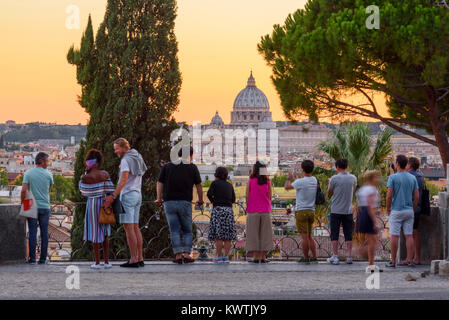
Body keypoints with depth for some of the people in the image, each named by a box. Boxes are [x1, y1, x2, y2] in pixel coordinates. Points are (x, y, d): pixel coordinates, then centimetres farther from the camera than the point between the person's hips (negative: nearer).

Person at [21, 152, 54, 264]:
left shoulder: (28, 173, -4)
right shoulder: (48, 174, -1)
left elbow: (24, 190, -12)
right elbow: (49, 191, 8)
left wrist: (22, 203, -2)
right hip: (45, 207, 0)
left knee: (32, 233, 2)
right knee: (44, 233, 5)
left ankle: (32, 258, 1)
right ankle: (43, 258, 6)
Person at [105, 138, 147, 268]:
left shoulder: (125, 160, -13)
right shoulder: (137, 158, 16)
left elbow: (124, 180, -23)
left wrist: (113, 196, -27)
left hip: (127, 195, -9)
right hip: (138, 195, 9)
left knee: (128, 228, -7)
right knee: (135, 227, 10)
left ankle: (133, 260, -9)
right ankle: (140, 259, 8)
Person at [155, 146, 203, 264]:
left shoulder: (167, 166, 9)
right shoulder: (192, 167, 5)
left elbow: (160, 183, 4)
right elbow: (199, 185, 9)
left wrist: (159, 199, 8)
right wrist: (200, 200, 21)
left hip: (169, 202, 1)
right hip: (185, 202, -1)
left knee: (174, 230, 4)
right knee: (187, 231, 10)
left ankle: (178, 254, -7)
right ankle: (186, 253, -4)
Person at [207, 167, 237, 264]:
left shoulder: (215, 183, 2)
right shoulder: (229, 185, 14)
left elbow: (209, 194, -11)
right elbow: (233, 199, 13)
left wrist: (212, 200, 8)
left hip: (218, 209, -4)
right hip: (229, 209, 4)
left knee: (218, 235, -4)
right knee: (227, 236, 4)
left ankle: (219, 257, -6)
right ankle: (226, 257, 0)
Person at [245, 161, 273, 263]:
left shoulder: (250, 181, -4)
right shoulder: (268, 182, 0)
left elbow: (247, 196, -2)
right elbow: (270, 197, 3)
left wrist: (248, 208, 9)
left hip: (253, 211, -1)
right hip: (265, 211, 1)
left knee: (253, 233, 3)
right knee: (265, 233, 5)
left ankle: (255, 256, -1)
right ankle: (263, 256, 2)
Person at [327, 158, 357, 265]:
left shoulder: (334, 179, -9)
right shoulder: (353, 178, 1)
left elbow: (329, 193, 1)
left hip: (336, 210, -3)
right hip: (348, 210, 3)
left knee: (334, 234, 3)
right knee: (348, 234, 7)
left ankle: (335, 256, 1)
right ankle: (349, 256, 4)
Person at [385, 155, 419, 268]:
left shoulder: (393, 177, -9)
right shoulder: (413, 178, 4)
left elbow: (389, 195, -13)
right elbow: (417, 196, 4)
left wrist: (388, 209, 0)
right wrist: (413, 210, 14)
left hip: (396, 210, -4)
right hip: (409, 211, 4)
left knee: (394, 236, 0)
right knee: (409, 235, 6)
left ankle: (393, 261, 1)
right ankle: (410, 260, 5)